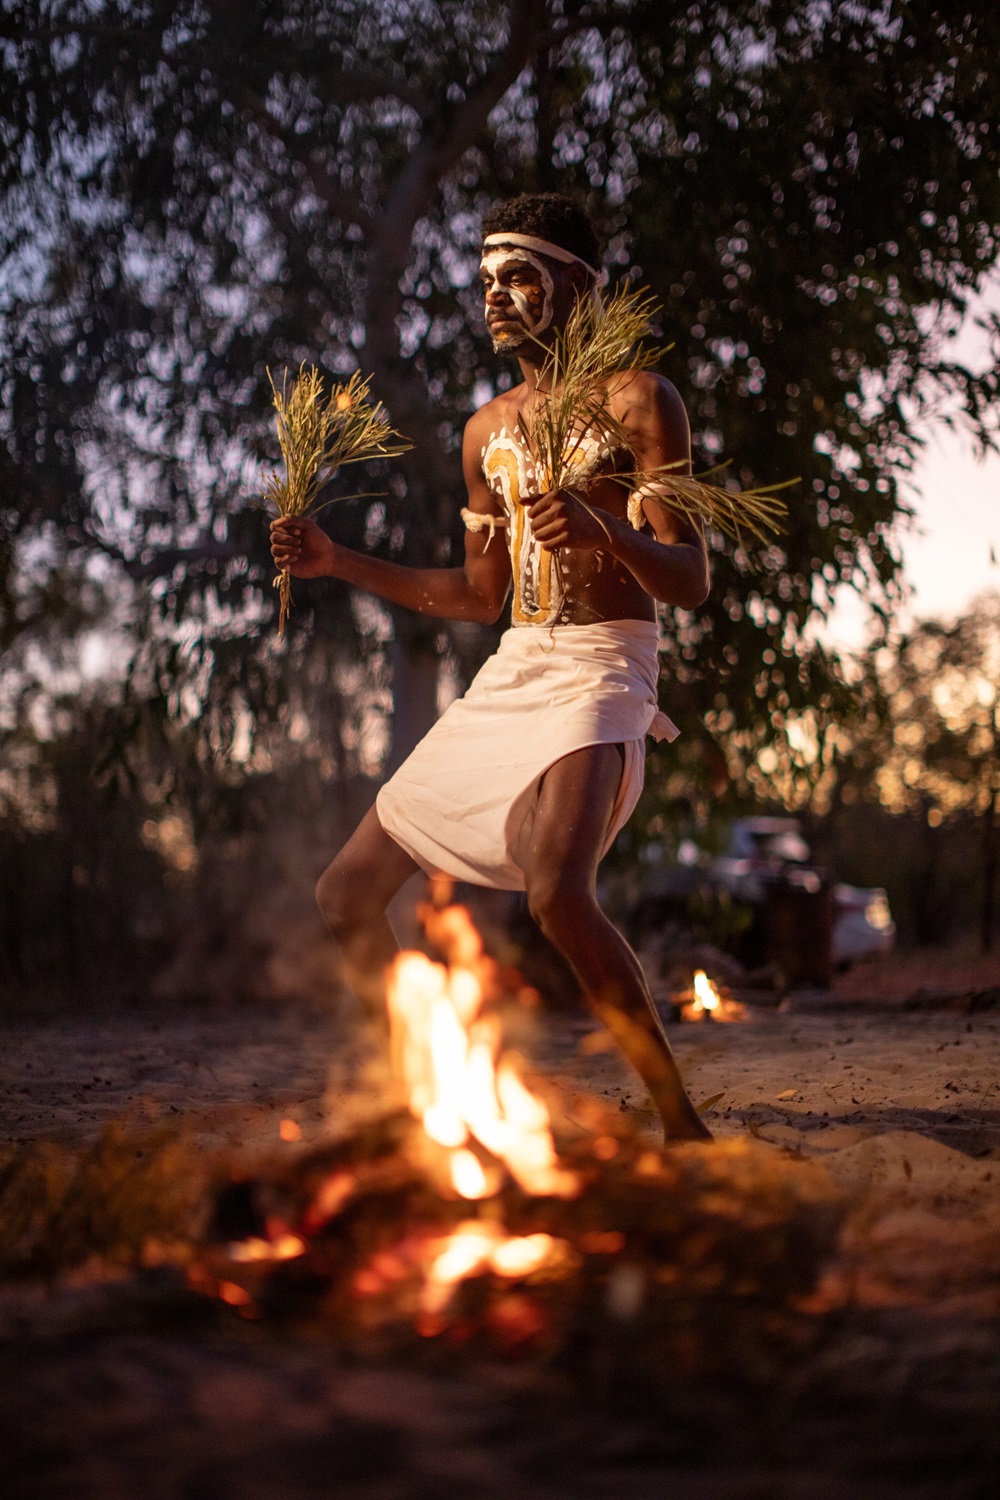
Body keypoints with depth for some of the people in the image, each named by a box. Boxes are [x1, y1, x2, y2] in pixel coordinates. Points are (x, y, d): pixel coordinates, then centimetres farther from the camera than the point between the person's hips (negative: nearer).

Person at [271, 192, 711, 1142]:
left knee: (557, 892, -34)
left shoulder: (635, 402, -4)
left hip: (599, 671, -8)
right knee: (348, 894, 4)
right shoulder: (488, 430, 17)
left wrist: (603, 533, -32)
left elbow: (691, 582, -12)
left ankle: (682, 1126, -23)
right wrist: (338, 564, 16)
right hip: (506, 675, 8)